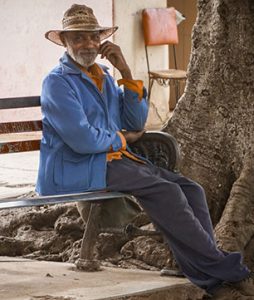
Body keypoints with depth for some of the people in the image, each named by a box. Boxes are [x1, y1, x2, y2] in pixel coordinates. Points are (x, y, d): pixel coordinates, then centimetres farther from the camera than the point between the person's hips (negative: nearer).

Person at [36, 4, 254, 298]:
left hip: (115, 157, 8)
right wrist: (121, 139, -1)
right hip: (75, 169, -8)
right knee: (164, 190, -26)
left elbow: (137, 123, 10)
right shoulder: (58, 82, -8)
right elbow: (82, 140, -19)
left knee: (190, 189, -12)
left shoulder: (103, 76, 18)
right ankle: (228, 270, -20)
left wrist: (125, 72, 1)